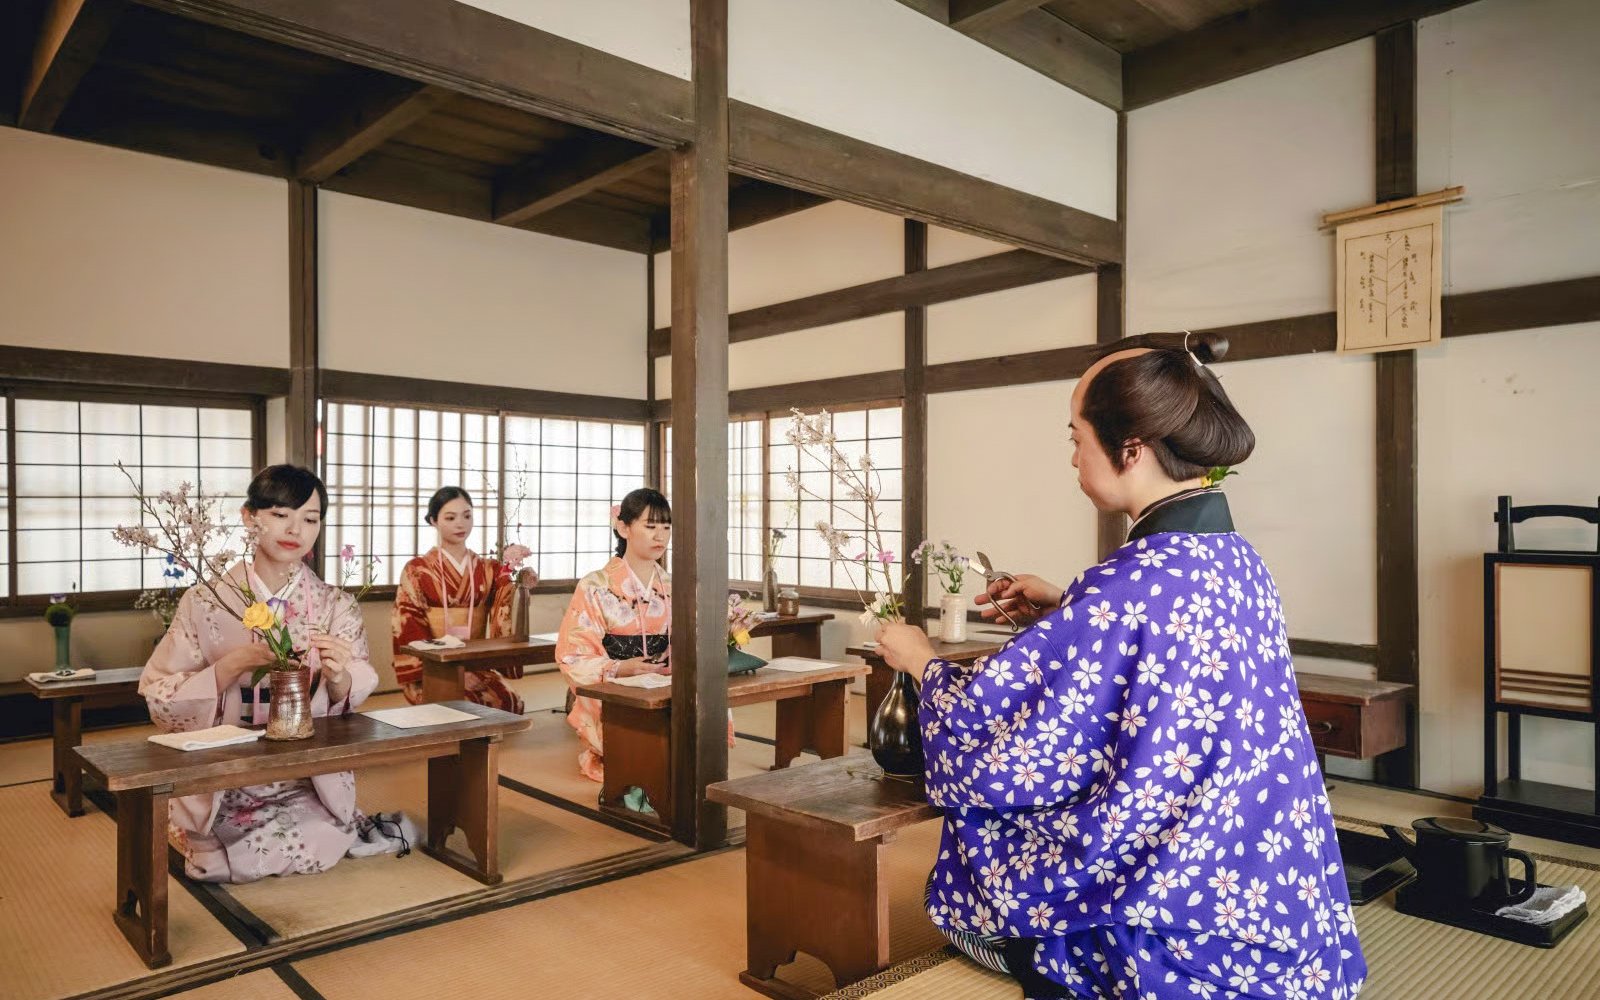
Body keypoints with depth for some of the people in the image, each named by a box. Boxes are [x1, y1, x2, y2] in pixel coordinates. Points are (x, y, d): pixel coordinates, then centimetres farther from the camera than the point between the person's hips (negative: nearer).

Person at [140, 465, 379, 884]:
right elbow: (160, 699, -9)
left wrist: (337, 675, -24)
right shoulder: (205, 603, -6)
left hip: (310, 783, 1)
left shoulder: (336, 607, -2)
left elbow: (350, 702, -1)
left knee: (317, 848, -22)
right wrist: (235, 663, -24)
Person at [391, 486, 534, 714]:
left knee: (510, 703, -24)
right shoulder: (417, 570, 3)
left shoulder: (489, 569, 10)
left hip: (477, 667, 3)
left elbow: (506, 621, -4)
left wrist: (511, 570, -18)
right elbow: (408, 629, -2)